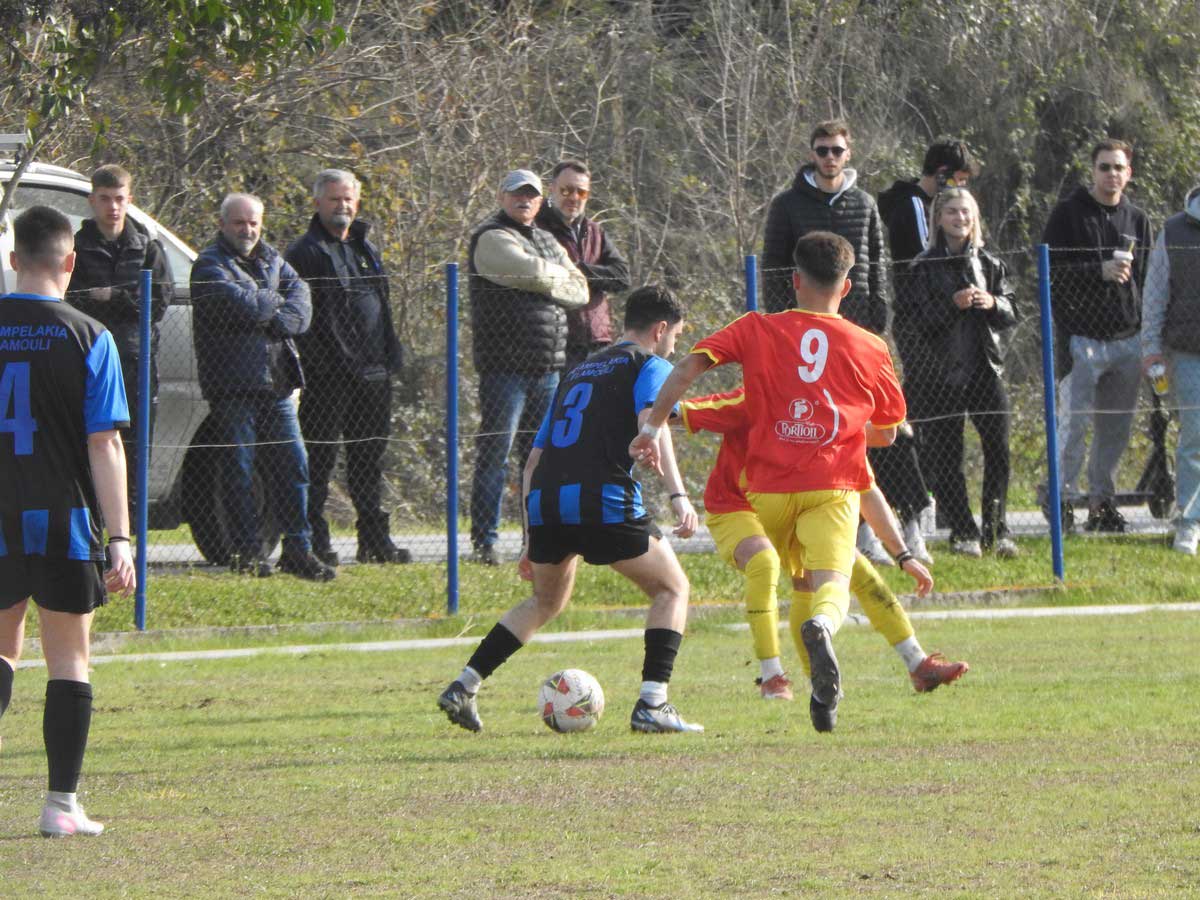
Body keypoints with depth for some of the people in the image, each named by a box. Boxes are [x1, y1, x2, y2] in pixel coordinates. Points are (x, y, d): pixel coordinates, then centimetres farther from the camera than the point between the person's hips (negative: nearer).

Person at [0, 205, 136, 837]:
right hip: (66, 524, -2)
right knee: (68, 659, 6)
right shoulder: (88, 338, -7)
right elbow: (104, 445, -9)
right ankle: (62, 805, 5)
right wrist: (120, 537, -9)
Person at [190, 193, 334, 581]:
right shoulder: (210, 265, -2)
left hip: (276, 382, 6)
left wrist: (278, 320, -15)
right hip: (233, 384, -6)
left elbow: (301, 302, 4)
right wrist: (277, 301, 0)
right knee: (239, 470, -3)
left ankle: (298, 549, 11)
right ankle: (246, 553, 2)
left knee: (292, 462, 5)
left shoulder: (271, 259, 18)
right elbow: (241, 305, -18)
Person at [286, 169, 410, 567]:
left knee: (369, 459, 11)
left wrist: (390, 358, 17)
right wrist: (307, 363, -18)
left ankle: (375, 541, 17)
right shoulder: (305, 253, -4)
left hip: (372, 371, 7)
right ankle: (315, 543, -2)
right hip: (327, 376, -7)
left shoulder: (367, 250, 20)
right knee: (319, 459, -4)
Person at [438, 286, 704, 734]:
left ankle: (464, 686, 18)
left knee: (546, 601, 28)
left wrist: (532, 538, 33)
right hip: (603, 501, -6)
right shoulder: (650, 366, 10)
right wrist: (678, 495, -23)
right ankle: (652, 704, -3)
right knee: (672, 588, 11)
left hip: (545, 499, 6)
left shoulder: (578, 373, 30)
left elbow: (535, 459, 29)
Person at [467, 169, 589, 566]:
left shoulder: (547, 242, 20)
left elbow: (580, 292, 12)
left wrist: (548, 285, -5)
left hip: (548, 368, 7)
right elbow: (532, 272, -18)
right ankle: (484, 542, -6)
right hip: (505, 365, -7)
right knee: (495, 454, -7)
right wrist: (561, 274, 2)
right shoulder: (492, 239, -4)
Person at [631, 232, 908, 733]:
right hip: (833, 486, -1)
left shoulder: (757, 330, 7)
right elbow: (887, 432, 19)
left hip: (768, 486, 1)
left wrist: (652, 427, -2)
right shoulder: (870, 349, 9)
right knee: (832, 585, -14)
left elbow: (689, 367, -6)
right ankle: (821, 627, -50)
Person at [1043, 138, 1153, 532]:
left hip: (1126, 340, 5)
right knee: (1074, 423, -9)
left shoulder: (1137, 220, 15)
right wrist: (1099, 272, -19)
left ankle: (1102, 500, 14)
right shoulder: (1069, 214, -1)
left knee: (1116, 429, 6)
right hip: (1082, 336, -5)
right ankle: (1062, 497, -3)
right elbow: (1051, 272, -7)